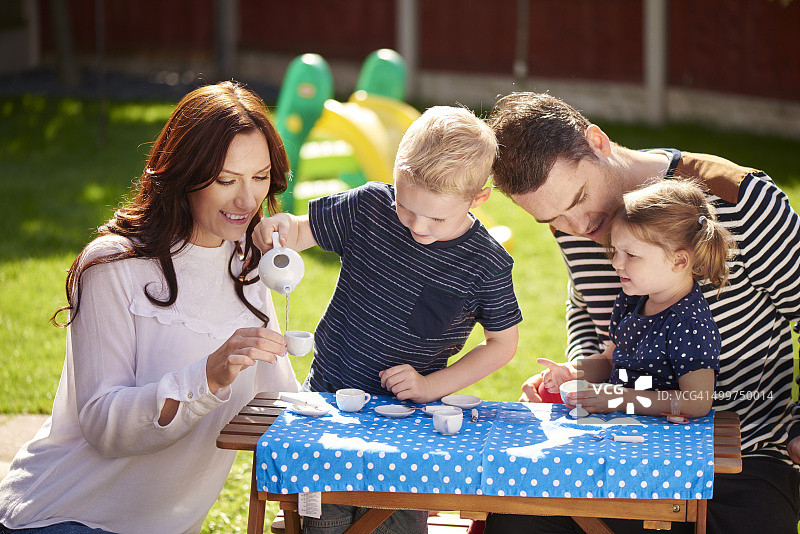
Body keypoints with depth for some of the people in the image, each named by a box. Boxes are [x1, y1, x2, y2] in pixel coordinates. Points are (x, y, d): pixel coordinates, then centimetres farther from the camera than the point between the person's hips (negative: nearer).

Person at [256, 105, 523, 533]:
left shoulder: (486, 263, -11)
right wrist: (281, 227, -19)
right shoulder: (369, 207, -7)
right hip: (327, 395, 1)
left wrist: (432, 386, -10)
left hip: (406, 415, -1)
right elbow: (306, 231, 6)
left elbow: (503, 343, -1)